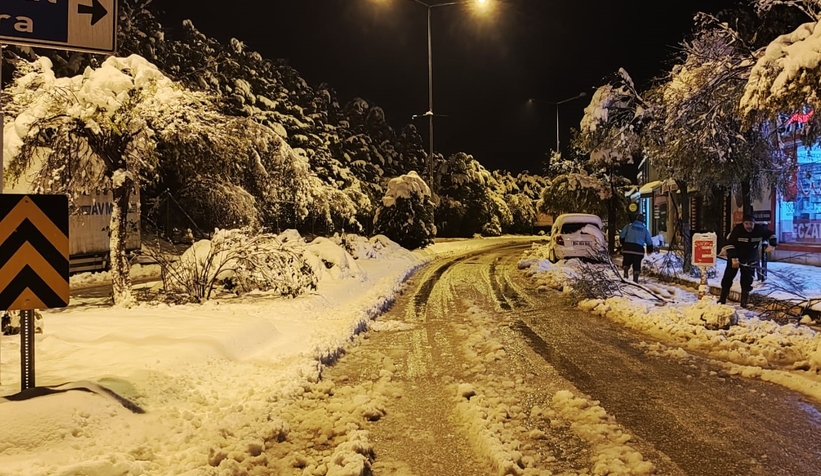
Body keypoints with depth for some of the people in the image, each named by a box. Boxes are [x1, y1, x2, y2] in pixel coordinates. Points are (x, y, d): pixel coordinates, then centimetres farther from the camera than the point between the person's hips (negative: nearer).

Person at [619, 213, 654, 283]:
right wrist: (649, 250, 27)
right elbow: (649, 241, 15)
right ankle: (635, 280, 4)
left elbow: (621, 236, 1)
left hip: (628, 248, -1)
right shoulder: (645, 229, 12)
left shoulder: (629, 226, 6)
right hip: (639, 249, 1)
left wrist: (623, 244, 16)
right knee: (636, 266, 7)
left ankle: (625, 275, -7)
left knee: (626, 263, 13)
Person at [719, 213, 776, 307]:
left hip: (750, 259, 2)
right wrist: (734, 258, -30)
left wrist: (772, 244, -7)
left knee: (747, 280, 3)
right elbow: (730, 244, -24)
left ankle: (744, 301, 13)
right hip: (735, 257, -2)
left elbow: (771, 234, 7)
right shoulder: (737, 229, -23)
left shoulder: (760, 229, -13)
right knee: (728, 277, -2)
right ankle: (722, 300, 6)